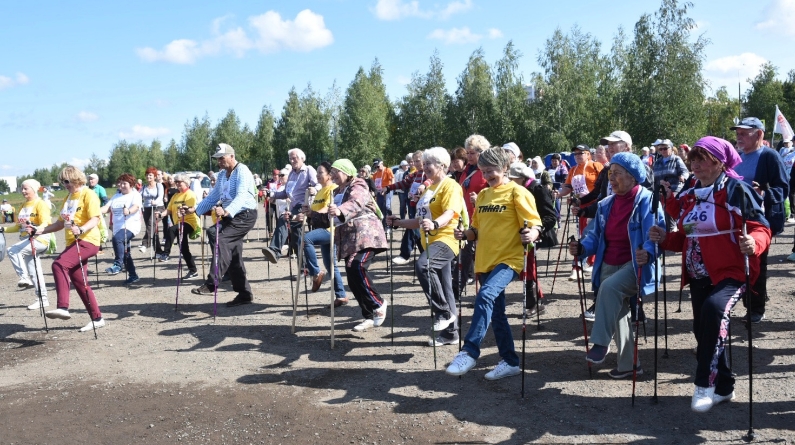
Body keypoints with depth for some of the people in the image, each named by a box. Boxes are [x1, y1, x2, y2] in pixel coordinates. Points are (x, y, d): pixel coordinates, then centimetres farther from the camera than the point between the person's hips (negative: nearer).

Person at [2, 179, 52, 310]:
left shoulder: (40, 204, -8)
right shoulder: (23, 206, 17)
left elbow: (45, 224, -19)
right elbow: (19, 226, 22)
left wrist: (36, 229, -38)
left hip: (39, 239, -8)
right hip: (26, 240, 8)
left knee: (12, 251, -27)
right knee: (34, 273, 8)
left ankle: (25, 278, -17)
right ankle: (42, 299, 14)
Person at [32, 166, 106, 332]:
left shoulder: (88, 195, -7)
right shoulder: (68, 198, 19)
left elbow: (95, 219, -19)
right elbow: (61, 223, 22)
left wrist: (81, 230, -36)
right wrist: (40, 231, 11)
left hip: (87, 241, -9)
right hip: (73, 243, 9)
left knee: (59, 264, -28)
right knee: (79, 282, 8)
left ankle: (63, 308, -32)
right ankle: (97, 318, 16)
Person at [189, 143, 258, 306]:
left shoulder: (242, 171, -15)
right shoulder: (221, 175, 13)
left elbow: (241, 196, -29)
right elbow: (213, 196, 15)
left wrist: (226, 211, -45)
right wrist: (195, 209, 2)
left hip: (245, 215, -9)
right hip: (230, 216, 9)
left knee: (221, 240, -26)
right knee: (233, 255, 6)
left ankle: (211, 284, -27)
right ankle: (244, 293, 13)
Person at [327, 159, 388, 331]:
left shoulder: (358, 188, -6)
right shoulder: (338, 192, 20)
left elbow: (355, 203, -29)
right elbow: (334, 216, 26)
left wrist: (339, 211, -49)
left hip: (365, 235, -9)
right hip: (349, 240, 9)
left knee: (357, 268, -27)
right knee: (352, 280, 4)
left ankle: (378, 303, -8)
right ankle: (369, 317, 14)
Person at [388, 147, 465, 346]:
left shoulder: (450, 186, -9)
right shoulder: (429, 188, 20)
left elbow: (450, 213, -26)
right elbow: (421, 220, 24)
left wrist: (434, 224, -45)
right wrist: (397, 222, 14)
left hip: (446, 240, -9)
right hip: (431, 243, 9)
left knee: (422, 265, -34)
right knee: (444, 290, 13)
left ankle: (444, 313, -21)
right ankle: (449, 332, 22)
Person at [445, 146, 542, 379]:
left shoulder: (517, 192, -5)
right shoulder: (483, 195, 14)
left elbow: (535, 225, -11)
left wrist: (531, 234, -33)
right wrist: (465, 234, -1)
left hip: (509, 259, -7)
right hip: (485, 261, 7)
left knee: (485, 295, -29)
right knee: (496, 313, 11)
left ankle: (469, 352, -25)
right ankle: (510, 362, 24)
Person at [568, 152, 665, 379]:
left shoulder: (646, 200, -12)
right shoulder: (605, 205, 9)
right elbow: (595, 235, 8)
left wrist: (648, 253, -39)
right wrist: (581, 247, -13)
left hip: (635, 266, -7)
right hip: (609, 265, 8)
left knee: (609, 286, -33)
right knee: (618, 313, 12)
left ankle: (601, 342, -21)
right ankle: (627, 363, 25)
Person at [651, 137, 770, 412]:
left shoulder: (737, 190, -9)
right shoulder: (688, 196, 10)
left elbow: (761, 229, -11)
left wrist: (754, 243, -32)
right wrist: (665, 239, -1)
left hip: (730, 274, -7)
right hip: (698, 277, 7)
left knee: (714, 308, -33)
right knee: (704, 330, 12)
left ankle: (704, 384, -23)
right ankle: (723, 387, 32)